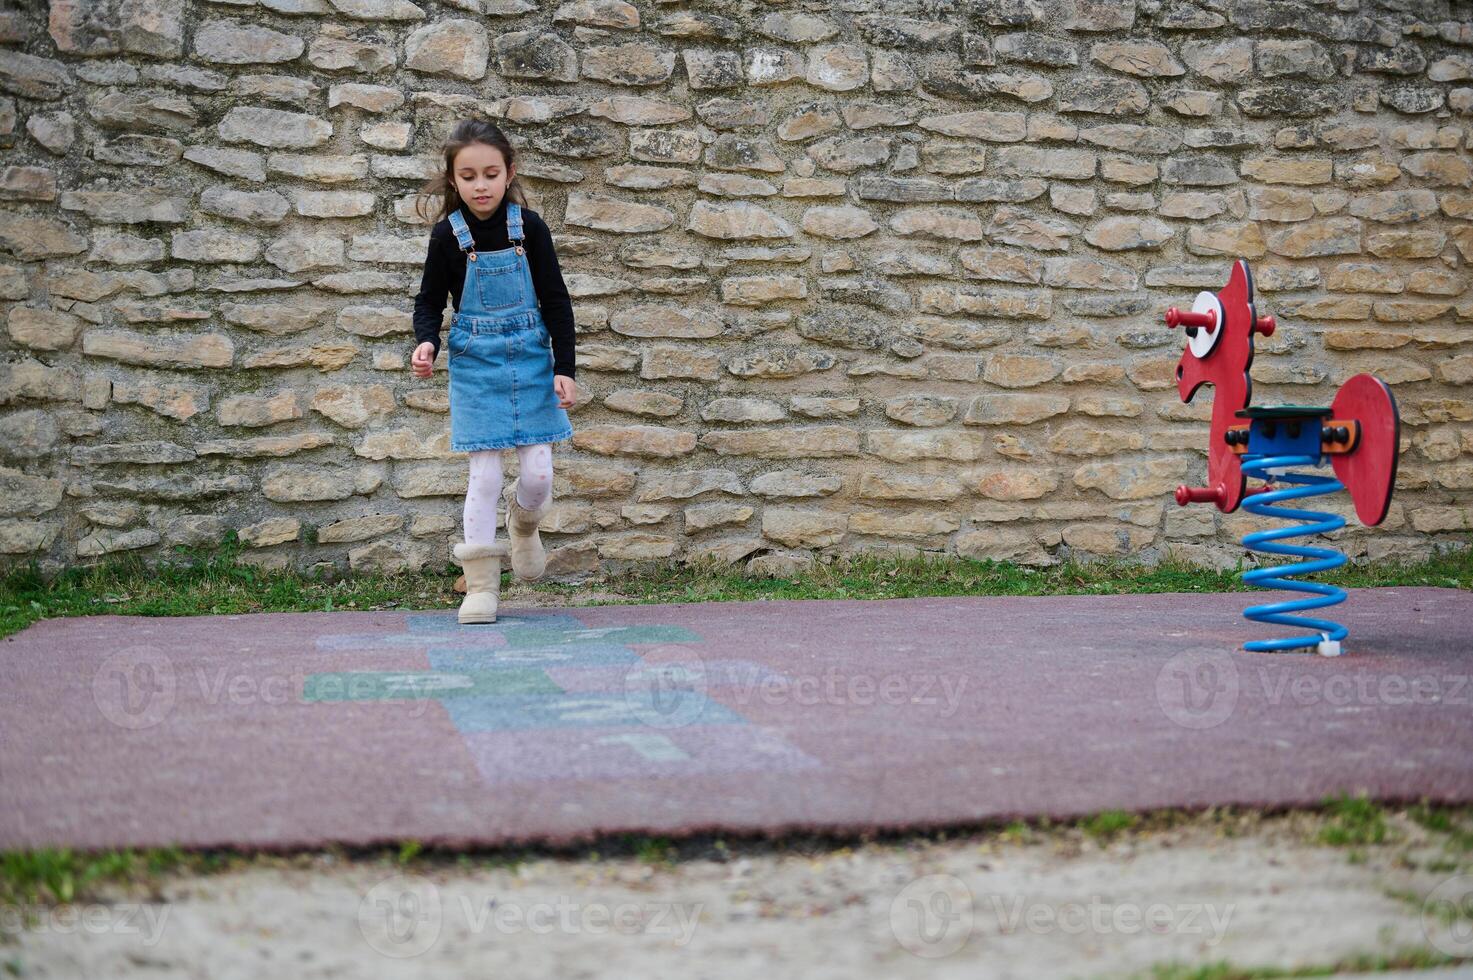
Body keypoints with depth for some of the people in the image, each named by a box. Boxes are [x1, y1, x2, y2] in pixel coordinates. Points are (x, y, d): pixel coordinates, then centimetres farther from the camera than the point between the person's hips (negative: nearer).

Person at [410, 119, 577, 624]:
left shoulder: (529, 226, -6)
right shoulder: (447, 234, -6)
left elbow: (556, 300, -1)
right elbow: (430, 300, 4)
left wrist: (564, 368, -5)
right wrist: (425, 341, -17)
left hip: (530, 357, 1)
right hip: (475, 361, -1)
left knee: (538, 473, -3)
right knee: (484, 473, -4)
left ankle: (523, 521, 33)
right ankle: (481, 584, 6)